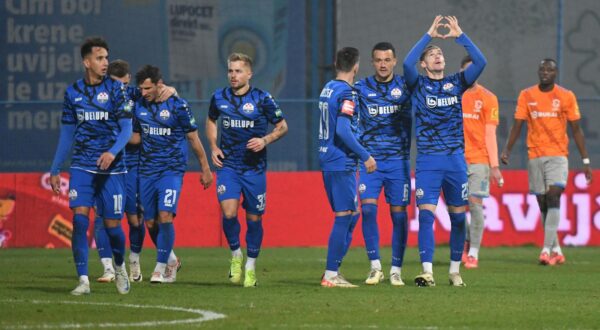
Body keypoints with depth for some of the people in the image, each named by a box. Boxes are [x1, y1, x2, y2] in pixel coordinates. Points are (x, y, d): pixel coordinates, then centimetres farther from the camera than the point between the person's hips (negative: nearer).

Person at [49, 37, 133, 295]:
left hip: (111, 167, -1)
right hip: (82, 166, 1)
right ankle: (83, 280, -11)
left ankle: (120, 267, 31)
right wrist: (55, 170, 14)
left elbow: (126, 128, -4)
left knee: (112, 224, 1)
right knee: (79, 218, -14)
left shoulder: (116, 89, -1)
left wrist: (113, 152, -23)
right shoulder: (73, 92, 7)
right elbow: (66, 134, 14)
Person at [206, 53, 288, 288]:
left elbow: (282, 127, 2)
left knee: (254, 218, 5)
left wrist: (265, 140, -15)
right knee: (228, 212, -18)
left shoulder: (262, 99, -7)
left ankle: (250, 266, 21)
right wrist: (214, 147, 7)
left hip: (254, 168, -1)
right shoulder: (219, 98, 2)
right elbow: (211, 121, 22)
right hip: (228, 165, 1)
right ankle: (236, 254, 6)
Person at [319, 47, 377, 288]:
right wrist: (365, 156, -18)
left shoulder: (328, 89, 13)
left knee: (351, 214, 15)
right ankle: (331, 275, -5)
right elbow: (343, 130, -22)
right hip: (342, 163, -9)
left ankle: (332, 272, 14)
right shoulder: (347, 93, -14)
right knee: (344, 217, -5)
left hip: (327, 160, 9)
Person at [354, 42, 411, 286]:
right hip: (369, 160, 0)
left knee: (399, 213, 0)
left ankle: (396, 270, 9)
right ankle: (375, 266, -5)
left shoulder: (405, 87, 4)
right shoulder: (360, 89, 4)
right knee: (368, 208, -14)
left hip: (398, 159, 0)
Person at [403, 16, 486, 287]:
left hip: (455, 159, 3)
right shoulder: (418, 85, 3)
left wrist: (459, 35, -5)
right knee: (426, 214, -11)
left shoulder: (456, 83, 10)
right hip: (428, 160, -3)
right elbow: (407, 64, -17)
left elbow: (480, 62, -2)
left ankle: (455, 270, 16)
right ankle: (427, 272, -13)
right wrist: (429, 35, -13)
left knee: (458, 216, 6)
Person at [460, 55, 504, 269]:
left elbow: (490, 134, 0)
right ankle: (467, 242, 22)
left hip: (479, 159, -2)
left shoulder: (488, 98, 2)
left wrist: (494, 165, -5)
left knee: (475, 203, -8)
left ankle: (473, 253, -5)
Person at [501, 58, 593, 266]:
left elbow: (576, 130, 5)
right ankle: (556, 251, 15)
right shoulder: (526, 96, 5)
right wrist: (507, 149, -11)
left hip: (558, 155, -2)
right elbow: (517, 126, 4)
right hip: (535, 156, 2)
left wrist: (586, 161, 3)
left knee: (553, 198, -18)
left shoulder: (566, 97, 2)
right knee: (543, 203, 5)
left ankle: (547, 249, -22)